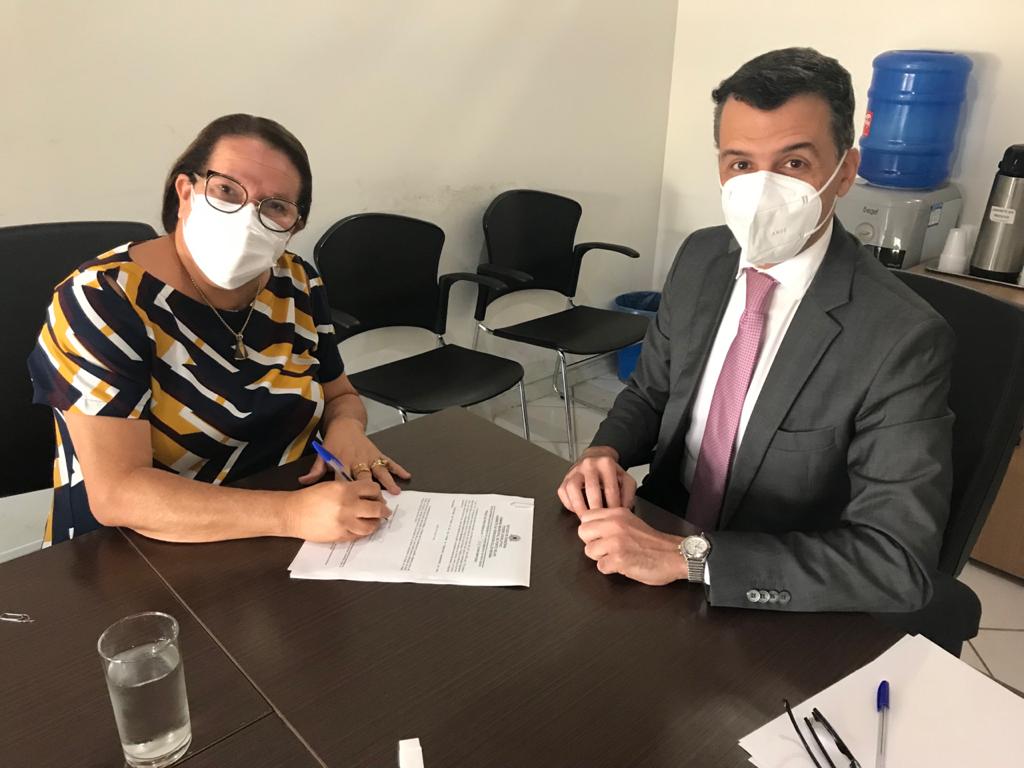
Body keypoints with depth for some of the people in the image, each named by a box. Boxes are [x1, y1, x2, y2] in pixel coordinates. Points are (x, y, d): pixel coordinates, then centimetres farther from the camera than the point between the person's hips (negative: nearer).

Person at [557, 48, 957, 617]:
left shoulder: (903, 340, -21)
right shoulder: (700, 258, -3)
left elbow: (900, 564, -24)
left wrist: (685, 557, -30)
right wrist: (605, 453, -13)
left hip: (770, 592, -5)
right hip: (659, 534, 5)